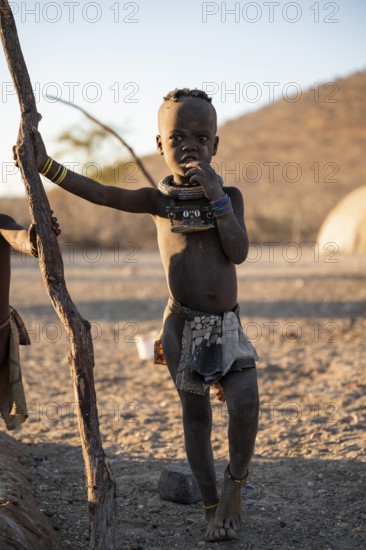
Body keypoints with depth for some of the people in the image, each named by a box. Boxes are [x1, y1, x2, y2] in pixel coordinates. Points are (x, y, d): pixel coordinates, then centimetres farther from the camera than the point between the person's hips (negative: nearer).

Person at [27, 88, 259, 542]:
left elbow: (238, 252, -14)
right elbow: (100, 194, -16)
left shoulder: (228, 196, -1)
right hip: (182, 326, 0)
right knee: (195, 415, 6)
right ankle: (213, 509, 20)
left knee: (245, 404, -17)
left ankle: (234, 484, 9)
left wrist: (216, 196, -18)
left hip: (227, 324, 0)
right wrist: (46, 165, -27)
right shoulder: (158, 200, -3)